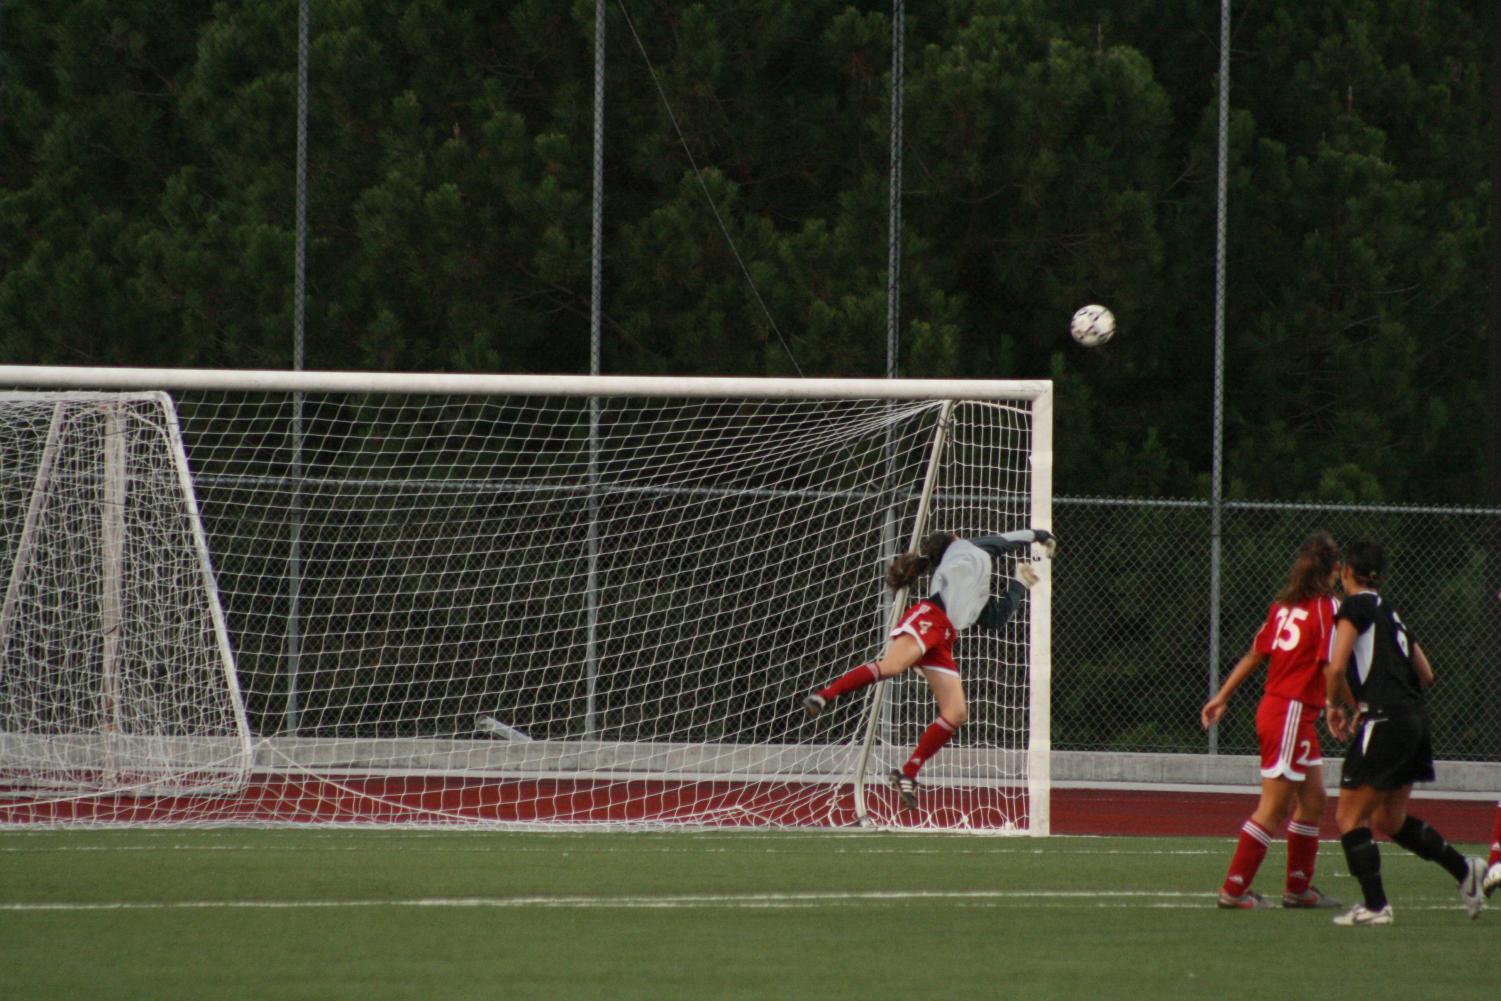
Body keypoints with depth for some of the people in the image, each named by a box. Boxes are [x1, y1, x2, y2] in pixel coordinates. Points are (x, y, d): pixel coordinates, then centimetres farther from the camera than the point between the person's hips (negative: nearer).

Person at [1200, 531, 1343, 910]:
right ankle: (1234, 890, -1)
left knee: (1313, 801, 16)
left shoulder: (1283, 605, 9)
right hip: (1292, 713, -8)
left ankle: (1298, 888, 22)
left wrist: (1222, 697, 20)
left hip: (1273, 706, 8)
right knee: (1273, 809, -3)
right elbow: (1331, 667, -19)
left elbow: (1253, 655, 14)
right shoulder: (1329, 607, -13)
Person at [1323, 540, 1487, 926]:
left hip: (1385, 721, -8)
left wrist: (1337, 706, 3)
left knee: (1349, 817, 0)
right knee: (1389, 820, 19)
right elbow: (1425, 674, 22)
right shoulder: (1390, 612, 19)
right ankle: (1464, 870, 16)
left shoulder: (1355, 608, -5)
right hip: (1415, 716, 8)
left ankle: (1375, 905, -3)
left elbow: (1336, 668, -16)